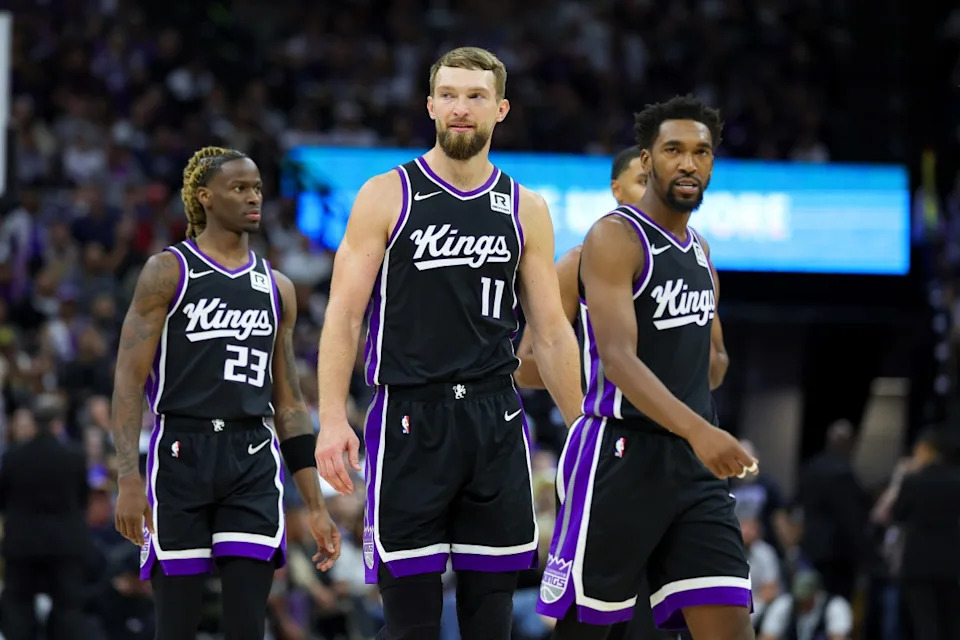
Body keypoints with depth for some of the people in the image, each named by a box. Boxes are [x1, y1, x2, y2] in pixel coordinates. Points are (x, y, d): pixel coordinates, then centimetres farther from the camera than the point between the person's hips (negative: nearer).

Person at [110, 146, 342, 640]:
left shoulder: (277, 288, 14)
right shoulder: (168, 273, 1)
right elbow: (129, 380, -5)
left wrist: (316, 506, 13)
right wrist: (128, 480, -16)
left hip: (253, 466, 3)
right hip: (181, 458, -3)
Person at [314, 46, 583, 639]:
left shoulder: (527, 210, 9)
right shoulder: (387, 197, 1)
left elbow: (552, 331, 14)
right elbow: (344, 314, -3)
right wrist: (333, 418, -13)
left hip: (495, 420, 3)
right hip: (409, 419, -3)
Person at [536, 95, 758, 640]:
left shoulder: (701, 252, 15)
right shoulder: (614, 238, -10)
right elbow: (618, 360, -23)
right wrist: (698, 429, -35)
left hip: (695, 465, 7)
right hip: (621, 454, -7)